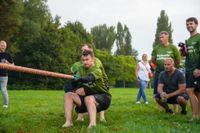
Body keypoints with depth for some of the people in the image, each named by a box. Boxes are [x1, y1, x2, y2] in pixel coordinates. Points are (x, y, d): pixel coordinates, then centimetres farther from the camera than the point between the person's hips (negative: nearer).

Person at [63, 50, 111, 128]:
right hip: (88, 95, 7)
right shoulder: (81, 70, 5)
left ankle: (92, 124, -50)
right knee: (68, 95, -8)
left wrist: (78, 79, -52)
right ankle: (68, 121, -19)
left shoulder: (97, 70, -15)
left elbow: (89, 79, -36)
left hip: (103, 98, -6)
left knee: (88, 98, -38)